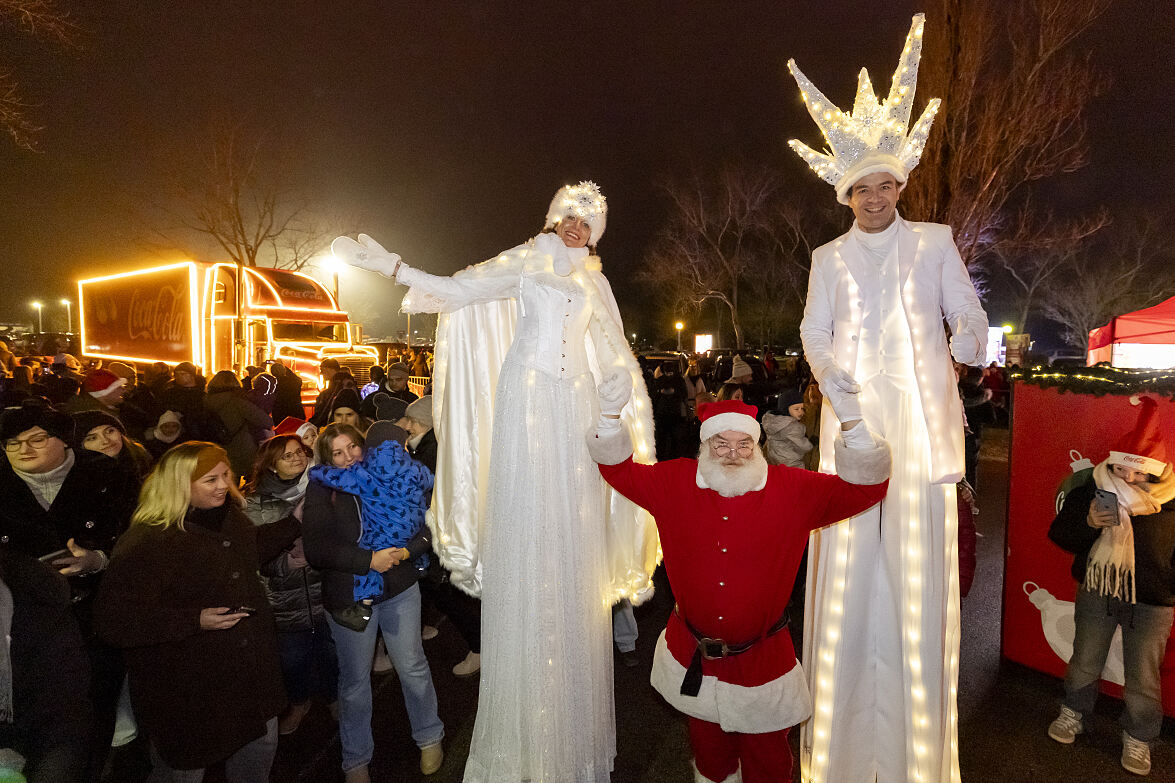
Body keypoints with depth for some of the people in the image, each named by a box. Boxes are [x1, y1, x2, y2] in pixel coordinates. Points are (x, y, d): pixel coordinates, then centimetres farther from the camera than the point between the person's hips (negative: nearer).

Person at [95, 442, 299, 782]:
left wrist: (296, 522, 13)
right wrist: (196, 620, -32)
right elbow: (114, 620, -25)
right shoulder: (146, 541, -25)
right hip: (186, 689, -7)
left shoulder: (228, 513, -1)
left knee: (261, 745, 24)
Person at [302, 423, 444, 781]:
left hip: (398, 589, 1)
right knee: (354, 680, 13)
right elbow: (315, 549, -17)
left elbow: (424, 522, -3)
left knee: (413, 667, 11)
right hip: (348, 597, -1)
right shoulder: (321, 490, -7)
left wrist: (405, 551, -20)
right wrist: (369, 560, -22)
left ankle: (429, 737, 34)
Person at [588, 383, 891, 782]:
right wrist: (610, 414, -19)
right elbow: (621, 471, -3)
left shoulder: (792, 490, -12)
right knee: (708, 743, 27)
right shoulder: (676, 482, -9)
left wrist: (851, 422, -33)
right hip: (694, 656, 2)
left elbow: (866, 487, -17)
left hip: (762, 660, -1)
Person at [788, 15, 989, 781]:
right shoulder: (829, 258, 13)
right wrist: (834, 377, -12)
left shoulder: (935, 242, 12)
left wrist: (969, 344, -9)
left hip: (921, 418, 0)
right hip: (853, 417, 1)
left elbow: (968, 314, 8)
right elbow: (815, 333, 2)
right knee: (848, 560, 1)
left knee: (920, 562, -2)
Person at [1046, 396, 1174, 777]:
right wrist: (1086, 522, -23)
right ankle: (1073, 712, 42)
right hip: (1096, 592, 2)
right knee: (1085, 660, 19)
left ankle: (1137, 738, 36)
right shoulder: (1093, 489, -12)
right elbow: (1059, 533, -6)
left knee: (1142, 674, 13)